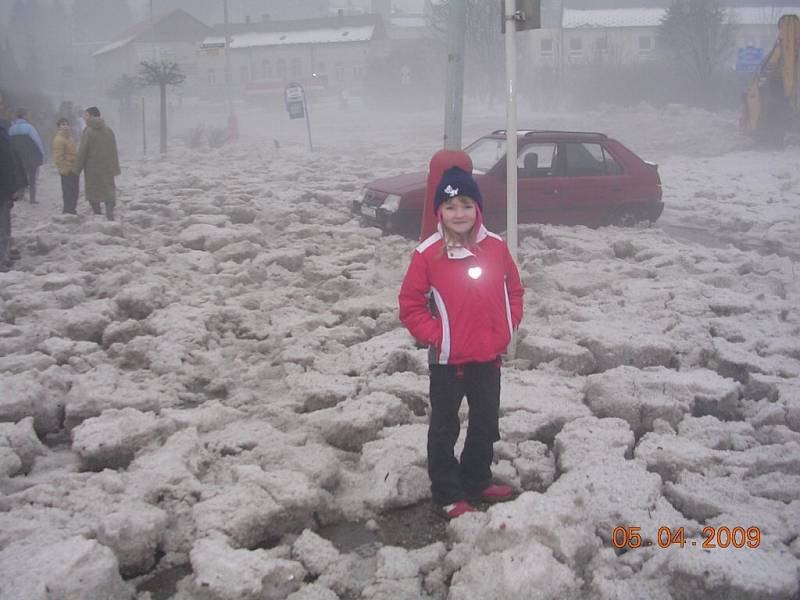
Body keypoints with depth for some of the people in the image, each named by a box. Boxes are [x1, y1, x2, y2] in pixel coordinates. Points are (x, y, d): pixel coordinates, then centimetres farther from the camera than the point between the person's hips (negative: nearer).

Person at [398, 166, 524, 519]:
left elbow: (514, 291, 10)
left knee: (486, 422, 19)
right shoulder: (427, 254, -14)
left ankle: (477, 481, 38)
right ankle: (447, 495, 22)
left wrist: (507, 328, 1)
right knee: (445, 426, 8)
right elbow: (410, 305, -8)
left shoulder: (496, 247, -2)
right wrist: (435, 335, -15)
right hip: (448, 359, -4)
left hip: (489, 356, 5)